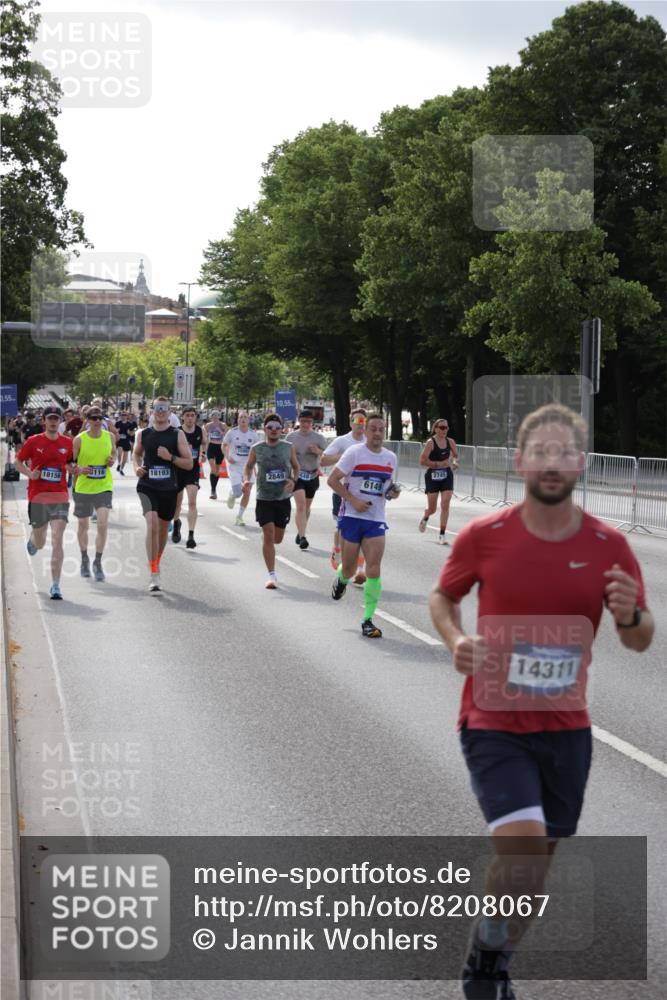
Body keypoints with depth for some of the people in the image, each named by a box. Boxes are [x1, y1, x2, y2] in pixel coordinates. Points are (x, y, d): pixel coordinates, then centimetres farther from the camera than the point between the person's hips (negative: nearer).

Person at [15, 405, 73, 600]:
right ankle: (33, 538, 51)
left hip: (60, 498, 0)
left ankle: (55, 586, -8)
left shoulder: (67, 442, 3)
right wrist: (30, 473, -9)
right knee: (40, 544, 11)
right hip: (37, 497, 0)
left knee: (57, 541, -12)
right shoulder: (33, 441, -1)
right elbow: (18, 462, 8)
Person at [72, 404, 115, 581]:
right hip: (83, 487, 0)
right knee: (83, 525, 13)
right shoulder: (79, 439, -7)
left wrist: (112, 461, -6)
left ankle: (98, 562, -2)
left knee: (103, 524, -14)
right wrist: (79, 470, -21)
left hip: (104, 487, 0)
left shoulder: (109, 436, 0)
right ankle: (84, 559, 35)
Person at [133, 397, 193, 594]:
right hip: (147, 487, -1)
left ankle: (156, 564, 40)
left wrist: (171, 457, -17)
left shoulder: (177, 435, 0)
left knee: (163, 529, 15)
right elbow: (136, 453, 23)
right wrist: (137, 466, 3)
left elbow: (189, 463, -2)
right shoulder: (143, 434, 5)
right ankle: (154, 575, -23)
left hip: (169, 488, 1)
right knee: (152, 524, -21)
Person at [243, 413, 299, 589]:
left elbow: (296, 467, 10)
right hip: (264, 499, -2)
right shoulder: (257, 449, -4)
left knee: (278, 538, 11)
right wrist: (246, 480, -8)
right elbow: (249, 466, 11)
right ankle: (272, 575, -6)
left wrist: (293, 480, -10)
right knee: (268, 536, -11)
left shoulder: (288, 448, -2)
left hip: (283, 499, 2)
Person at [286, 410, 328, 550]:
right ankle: (302, 537, -23)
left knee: (307, 507, 14)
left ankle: (301, 533, 35)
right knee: (300, 505, -18)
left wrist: (318, 451, -22)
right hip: (297, 474, -2)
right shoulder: (291, 437, 3)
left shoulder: (319, 438, 0)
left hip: (312, 475, 2)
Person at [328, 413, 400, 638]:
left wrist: (393, 492, 0)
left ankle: (368, 620, -4)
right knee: (349, 569, 7)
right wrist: (353, 500, -15)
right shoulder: (354, 453, -7)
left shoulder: (390, 457, 9)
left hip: (376, 520, 3)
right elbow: (332, 480, -6)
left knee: (374, 570, -9)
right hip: (352, 517, -3)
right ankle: (341, 580, 45)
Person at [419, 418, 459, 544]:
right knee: (432, 508, 6)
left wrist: (454, 462, -3)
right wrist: (439, 464, -17)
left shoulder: (450, 442, 2)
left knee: (445, 504, -9)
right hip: (432, 476, -3)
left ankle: (442, 534, -3)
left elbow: (455, 455, 19)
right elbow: (422, 460, -16)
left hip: (447, 476, 3)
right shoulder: (430, 443, -12)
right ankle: (425, 518, 43)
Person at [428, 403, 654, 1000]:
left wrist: (629, 617, -22)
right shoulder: (483, 537, -9)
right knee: (523, 842, -21)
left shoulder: (609, 547, -5)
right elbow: (443, 597, 8)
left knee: (538, 857, 14)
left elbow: (641, 642, 2)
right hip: (494, 723, -3)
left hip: (566, 727, 3)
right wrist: (455, 640, -14)